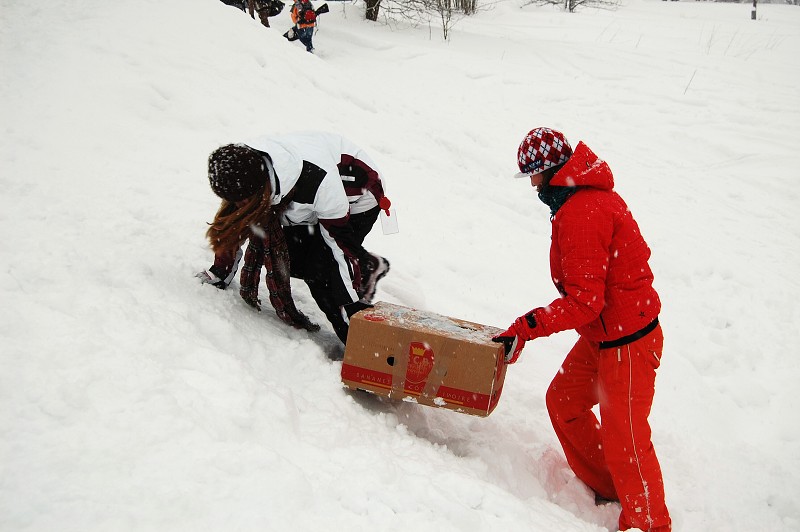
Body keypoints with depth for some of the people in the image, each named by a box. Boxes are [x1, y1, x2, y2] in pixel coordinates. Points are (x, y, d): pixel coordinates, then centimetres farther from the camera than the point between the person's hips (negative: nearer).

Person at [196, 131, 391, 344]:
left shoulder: (317, 181, -42)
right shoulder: (244, 165, -24)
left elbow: (340, 241, -32)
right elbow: (232, 224, -7)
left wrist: (353, 305, -26)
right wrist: (220, 272, 2)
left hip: (357, 199, -7)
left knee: (317, 271, -20)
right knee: (290, 260, -2)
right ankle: (370, 266, 12)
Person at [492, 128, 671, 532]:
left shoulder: (579, 215, -26)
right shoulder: (594, 194, 5)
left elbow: (584, 302, -28)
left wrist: (525, 328, -26)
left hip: (626, 343, -10)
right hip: (602, 335, 10)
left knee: (623, 440, 2)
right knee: (563, 401, 18)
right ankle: (606, 490, 34)